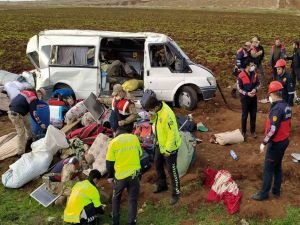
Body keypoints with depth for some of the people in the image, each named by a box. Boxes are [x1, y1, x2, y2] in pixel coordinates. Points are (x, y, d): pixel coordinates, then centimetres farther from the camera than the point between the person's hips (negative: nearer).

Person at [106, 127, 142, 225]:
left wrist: (110, 176, 12)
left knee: (116, 198, 21)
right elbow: (139, 154, 15)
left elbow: (109, 162, -2)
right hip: (134, 173, 1)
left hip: (120, 175, -1)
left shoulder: (113, 142, -5)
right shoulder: (134, 138, 0)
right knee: (132, 199, 11)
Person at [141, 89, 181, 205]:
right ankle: (162, 185, 46)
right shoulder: (156, 109, -9)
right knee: (158, 164, 24)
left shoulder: (167, 114, -35)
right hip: (160, 144, 9)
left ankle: (176, 193, 24)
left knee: (172, 170, 6)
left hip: (170, 146, -9)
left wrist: (168, 150, -19)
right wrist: (152, 116, -15)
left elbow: (172, 133, -28)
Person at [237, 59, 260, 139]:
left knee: (253, 115, 11)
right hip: (245, 98, -4)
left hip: (253, 97, 4)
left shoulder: (254, 74, 0)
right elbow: (239, 88, -11)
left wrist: (255, 89, -13)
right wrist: (247, 93, -22)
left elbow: (258, 83, 8)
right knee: (244, 116, 4)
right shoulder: (241, 76, -14)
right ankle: (243, 132, 18)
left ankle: (252, 131, 25)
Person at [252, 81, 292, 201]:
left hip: (276, 143, -9)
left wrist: (264, 143, -19)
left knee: (268, 169, 2)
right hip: (284, 141, 9)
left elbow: (273, 129, -27)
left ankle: (264, 194, 12)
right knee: (277, 167, 19)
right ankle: (276, 191, 30)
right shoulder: (286, 106, 4)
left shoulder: (277, 108, -24)